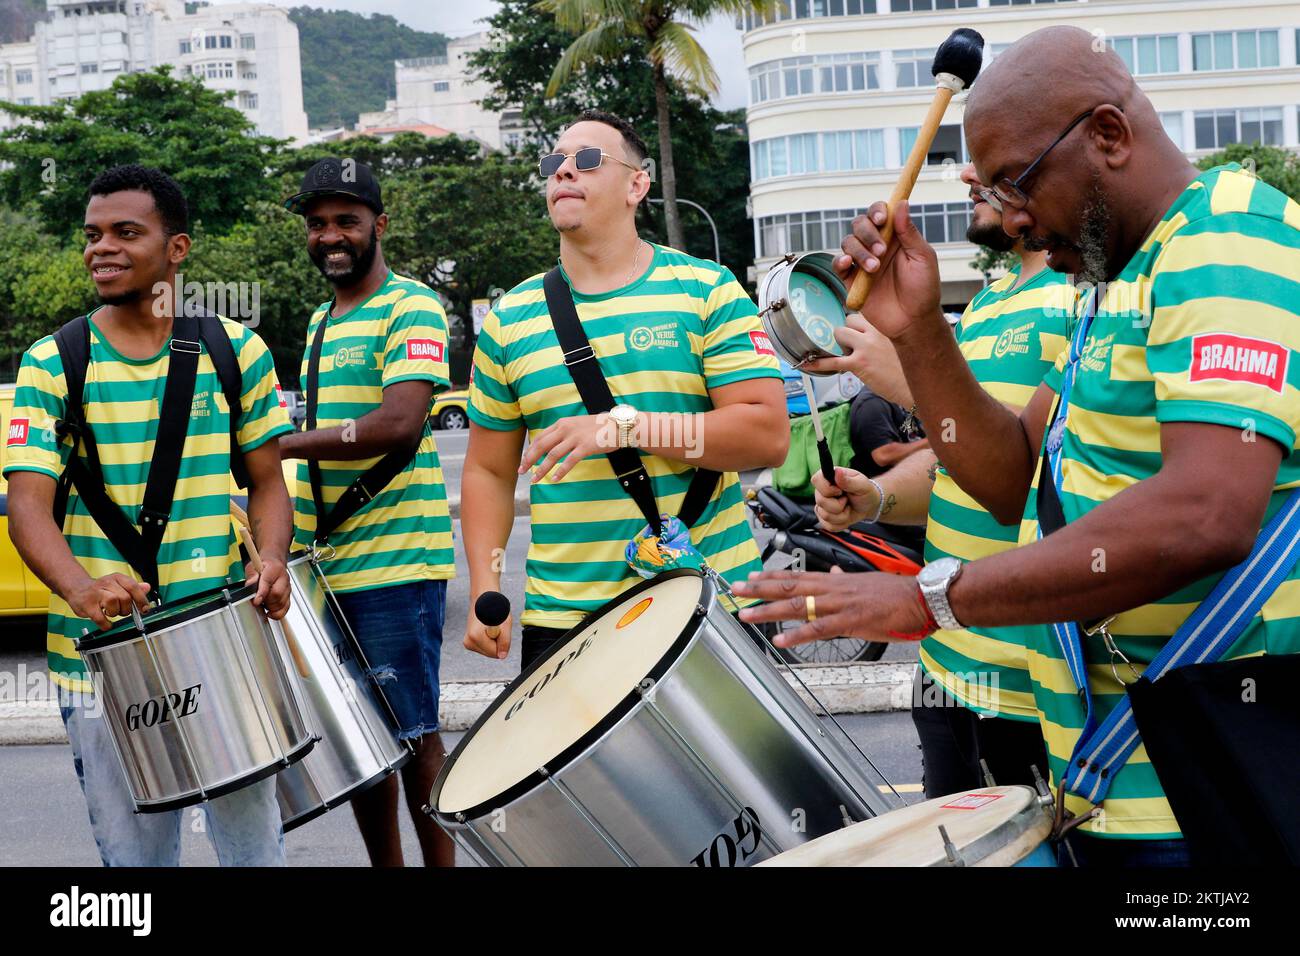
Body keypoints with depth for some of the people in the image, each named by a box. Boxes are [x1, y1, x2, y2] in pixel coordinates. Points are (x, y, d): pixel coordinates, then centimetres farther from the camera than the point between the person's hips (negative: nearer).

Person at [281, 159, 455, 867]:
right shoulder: (321, 323, 19)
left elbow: (399, 424, -21)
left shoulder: (411, 309, -7)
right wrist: (287, 539, 13)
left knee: (412, 736, -3)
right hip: (325, 565, 8)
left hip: (395, 562, -8)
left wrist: (274, 447, -21)